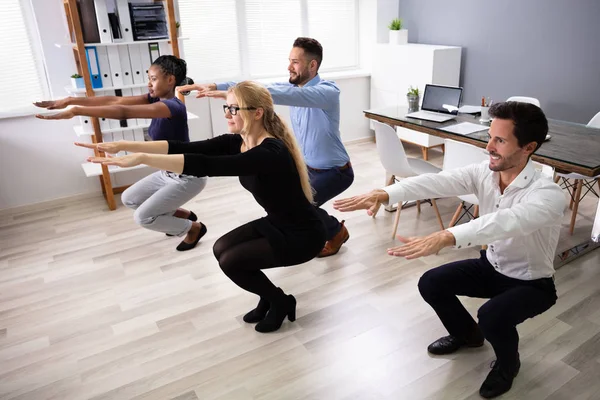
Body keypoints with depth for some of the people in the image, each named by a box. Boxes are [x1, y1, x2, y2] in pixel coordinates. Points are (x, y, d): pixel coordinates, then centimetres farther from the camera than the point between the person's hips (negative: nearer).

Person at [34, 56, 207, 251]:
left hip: (189, 177, -9)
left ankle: (194, 228, 12)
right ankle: (184, 215, 25)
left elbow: (123, 112, -35)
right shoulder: (156, 98, 0)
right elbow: (114, 100, -6)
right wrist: (70, 100, -12)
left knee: (143, 217, -9)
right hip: (168, 173, 9)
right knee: (128, 199, 15)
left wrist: (76, 111, -36)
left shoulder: (173, 106, -27)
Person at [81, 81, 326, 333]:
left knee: (231, 261, -10)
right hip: (277, 223, 8)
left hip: (303, 234, -8)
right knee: (222, 249, 0)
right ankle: (269, 297, 18)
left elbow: (205, 166, -42)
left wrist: (141, 158, -43)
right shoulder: (237, 142, -4)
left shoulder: (270, 152, -30)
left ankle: (281, 303, 12)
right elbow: (184, 148, -13)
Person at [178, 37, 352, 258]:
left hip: (335, 171, -8)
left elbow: (288, 96, -43)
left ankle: (337, 231, 8)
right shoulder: (293, 85, -1)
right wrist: (215, 87, -23)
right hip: (308, 167, 8)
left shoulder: (328, 91, -26)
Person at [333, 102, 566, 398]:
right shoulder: (484, 173, -15)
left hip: (532, 282, -6)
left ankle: (508, 363, 7)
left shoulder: (548, 195, -33)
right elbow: (437, 182, -29)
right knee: (430, 284, -6)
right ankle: (467, 334, 25)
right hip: (491, 266, 6)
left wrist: (445, 238, -69)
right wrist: (384, 194, -46)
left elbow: (506, 222, -53)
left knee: (492, 316, -31)